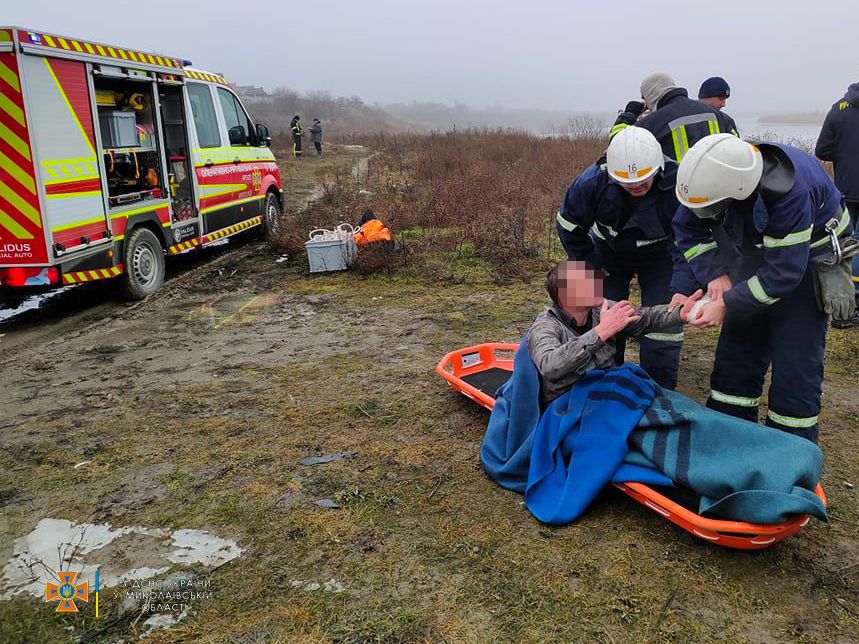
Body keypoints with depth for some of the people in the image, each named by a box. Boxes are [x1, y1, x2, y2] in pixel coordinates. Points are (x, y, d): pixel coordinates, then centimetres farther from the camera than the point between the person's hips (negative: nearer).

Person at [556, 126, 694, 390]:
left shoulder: (676, 185, -34)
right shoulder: (592, 182, -29)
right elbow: (569, 227, -12)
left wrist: (682, 292, -43)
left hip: (658, 255, -1)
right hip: (609, 252, 2)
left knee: (663, 327, -7)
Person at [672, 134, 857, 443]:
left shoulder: (789, 193, -38)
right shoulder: (714, 173, -22)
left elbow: (783, 273, -33)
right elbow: (688, 229, -7)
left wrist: (727, 305, -32)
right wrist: (713, 274, -18)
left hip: (806, 257, -5)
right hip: (756, 251, 6)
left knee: (795, 360, -8)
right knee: (737, 344, 6)